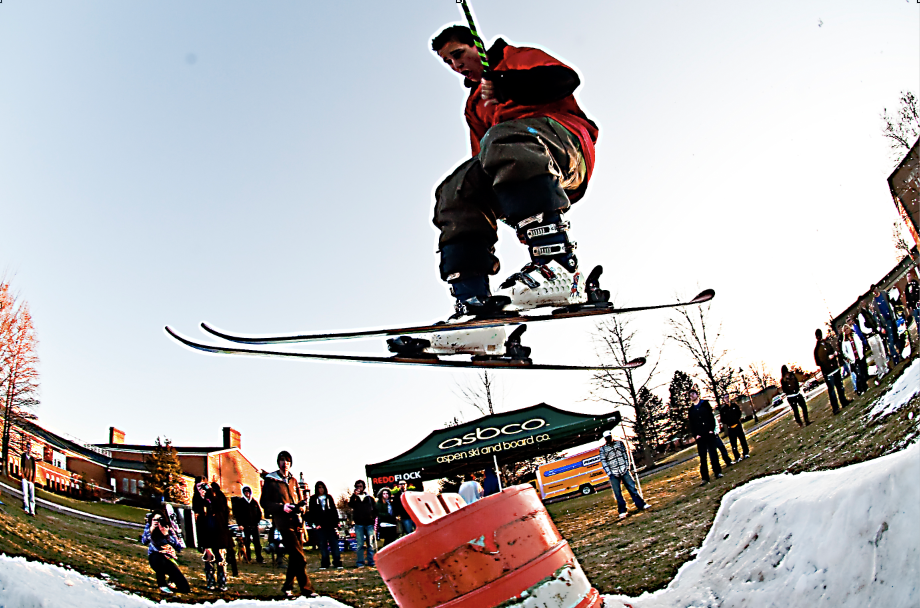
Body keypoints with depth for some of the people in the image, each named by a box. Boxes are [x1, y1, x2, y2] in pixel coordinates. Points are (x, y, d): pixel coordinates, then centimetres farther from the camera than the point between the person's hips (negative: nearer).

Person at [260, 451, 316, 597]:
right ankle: (306, 588, -8)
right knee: (299, 558, -13)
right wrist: (282, 507, -16)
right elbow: (264, 502, -2)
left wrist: (301, 506, -1)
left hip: (297, 522, 6)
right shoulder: (271, 480, 0)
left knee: (295, 557, 11)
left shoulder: (293, 481, 17)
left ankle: (288, 586, 25)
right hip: (284, 523, -6)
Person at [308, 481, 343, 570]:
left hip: (330, 524, 1)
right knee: (323, 545, 0)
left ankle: (337, 562, -1)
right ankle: (324, 563, 5)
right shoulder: (313, 499, 8)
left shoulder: (329, 498, 13)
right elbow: (312, 512, 4)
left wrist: (336, 522, 3)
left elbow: (334, 510, 12)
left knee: (334, 543, -2)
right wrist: (316, 523, -8)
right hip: (320, 525, -1)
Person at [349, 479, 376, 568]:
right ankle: (359, 563, 2)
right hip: (359, 524, -1)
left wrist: (374, 518, 1)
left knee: (370, 544, 2)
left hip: (369, 524, 1)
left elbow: (375, 509, 15)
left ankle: (371, 562, 7)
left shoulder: (369, 498, 14)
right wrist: (354, 495, -17)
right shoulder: (354, 498, 11)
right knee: (360, 545, -3)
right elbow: (350, 504, -10)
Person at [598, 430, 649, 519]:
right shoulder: (603, 449, 1)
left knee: (632, 488, 2)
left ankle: (641, 505, 11)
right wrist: (609, 473, -9)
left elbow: (625, 455, 8)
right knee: (618, 493, 0)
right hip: (613, 474, -1)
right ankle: (622, 511, 6)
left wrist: (627, 467, -1)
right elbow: (603, 462, -1)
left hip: (624, 471, 1)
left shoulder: (620, 443, 6)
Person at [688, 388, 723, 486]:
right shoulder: (691, 410, 13)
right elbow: (691, 424, 10)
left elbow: (711, 416, 2)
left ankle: (717, 472, 7)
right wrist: (695, 434, -4)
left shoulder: (705, 404, 8)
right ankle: (705, 477, -1)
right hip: (700, 436, 2)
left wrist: (712, 429, -8)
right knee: (702, 457, 0)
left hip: (709, 433, -2)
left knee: (712, 453, -1)